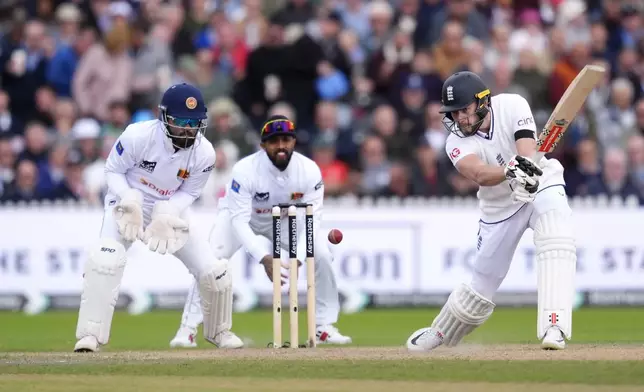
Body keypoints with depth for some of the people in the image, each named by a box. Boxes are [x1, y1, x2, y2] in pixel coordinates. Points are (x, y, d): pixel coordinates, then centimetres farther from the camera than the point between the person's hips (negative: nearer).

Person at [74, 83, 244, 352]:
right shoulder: (138, 136, -26)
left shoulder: (204, 153, -18)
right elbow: (113, 171, -11)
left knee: (214, 271, -3)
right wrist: (130, 203, -27)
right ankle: (90, 335, -22)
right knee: (105, 260, -30)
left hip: (171, 211, 3)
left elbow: (189, 192, -4)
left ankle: (218, 331, 25)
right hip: (129, 204, -3)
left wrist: (166, 215, -23)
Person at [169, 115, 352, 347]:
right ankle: (188, 328, -13)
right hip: (241, 217, -3)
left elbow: (312, 221, -24)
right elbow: (239, 221, -35)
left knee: (322, 255, -15)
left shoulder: (310, 171, -27)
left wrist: (297, 259, -39)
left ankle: (324, 327, 1)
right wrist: (264, 258, -46)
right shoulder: (245, 170, -34)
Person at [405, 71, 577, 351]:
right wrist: (510, 171, -59)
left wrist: (526, 164, -54)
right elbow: (479, 174, -38)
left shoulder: (511, 106, -19)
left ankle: (553, 328, -36)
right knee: (482, 285, 6)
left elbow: (528, 152, -31)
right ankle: (437, 334, 32)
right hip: (500, 209, 1)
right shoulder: (457, 143, -18)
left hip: (542, 185, -1)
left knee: (556, 244, -31)